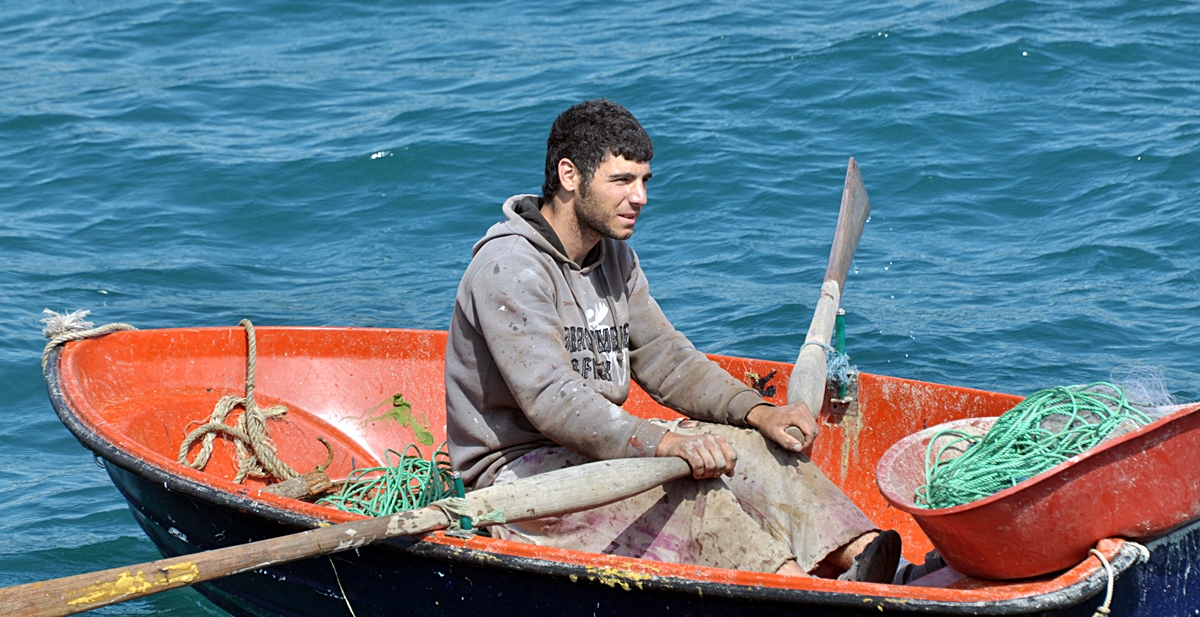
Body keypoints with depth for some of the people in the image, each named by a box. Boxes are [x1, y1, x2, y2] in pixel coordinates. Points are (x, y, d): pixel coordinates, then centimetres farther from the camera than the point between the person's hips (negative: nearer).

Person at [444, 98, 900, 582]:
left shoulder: (614, 257, 11)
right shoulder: (508, 269, -19)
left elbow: (664, 360, 11)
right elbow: (551, 400, -29)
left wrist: (756, 411, -6)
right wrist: (665, 444, -38)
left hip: (595, 447, 9)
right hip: (517, 471, -9)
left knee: (741, 442, -10)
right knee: (684, 482, -30)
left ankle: (855, 551, -30)